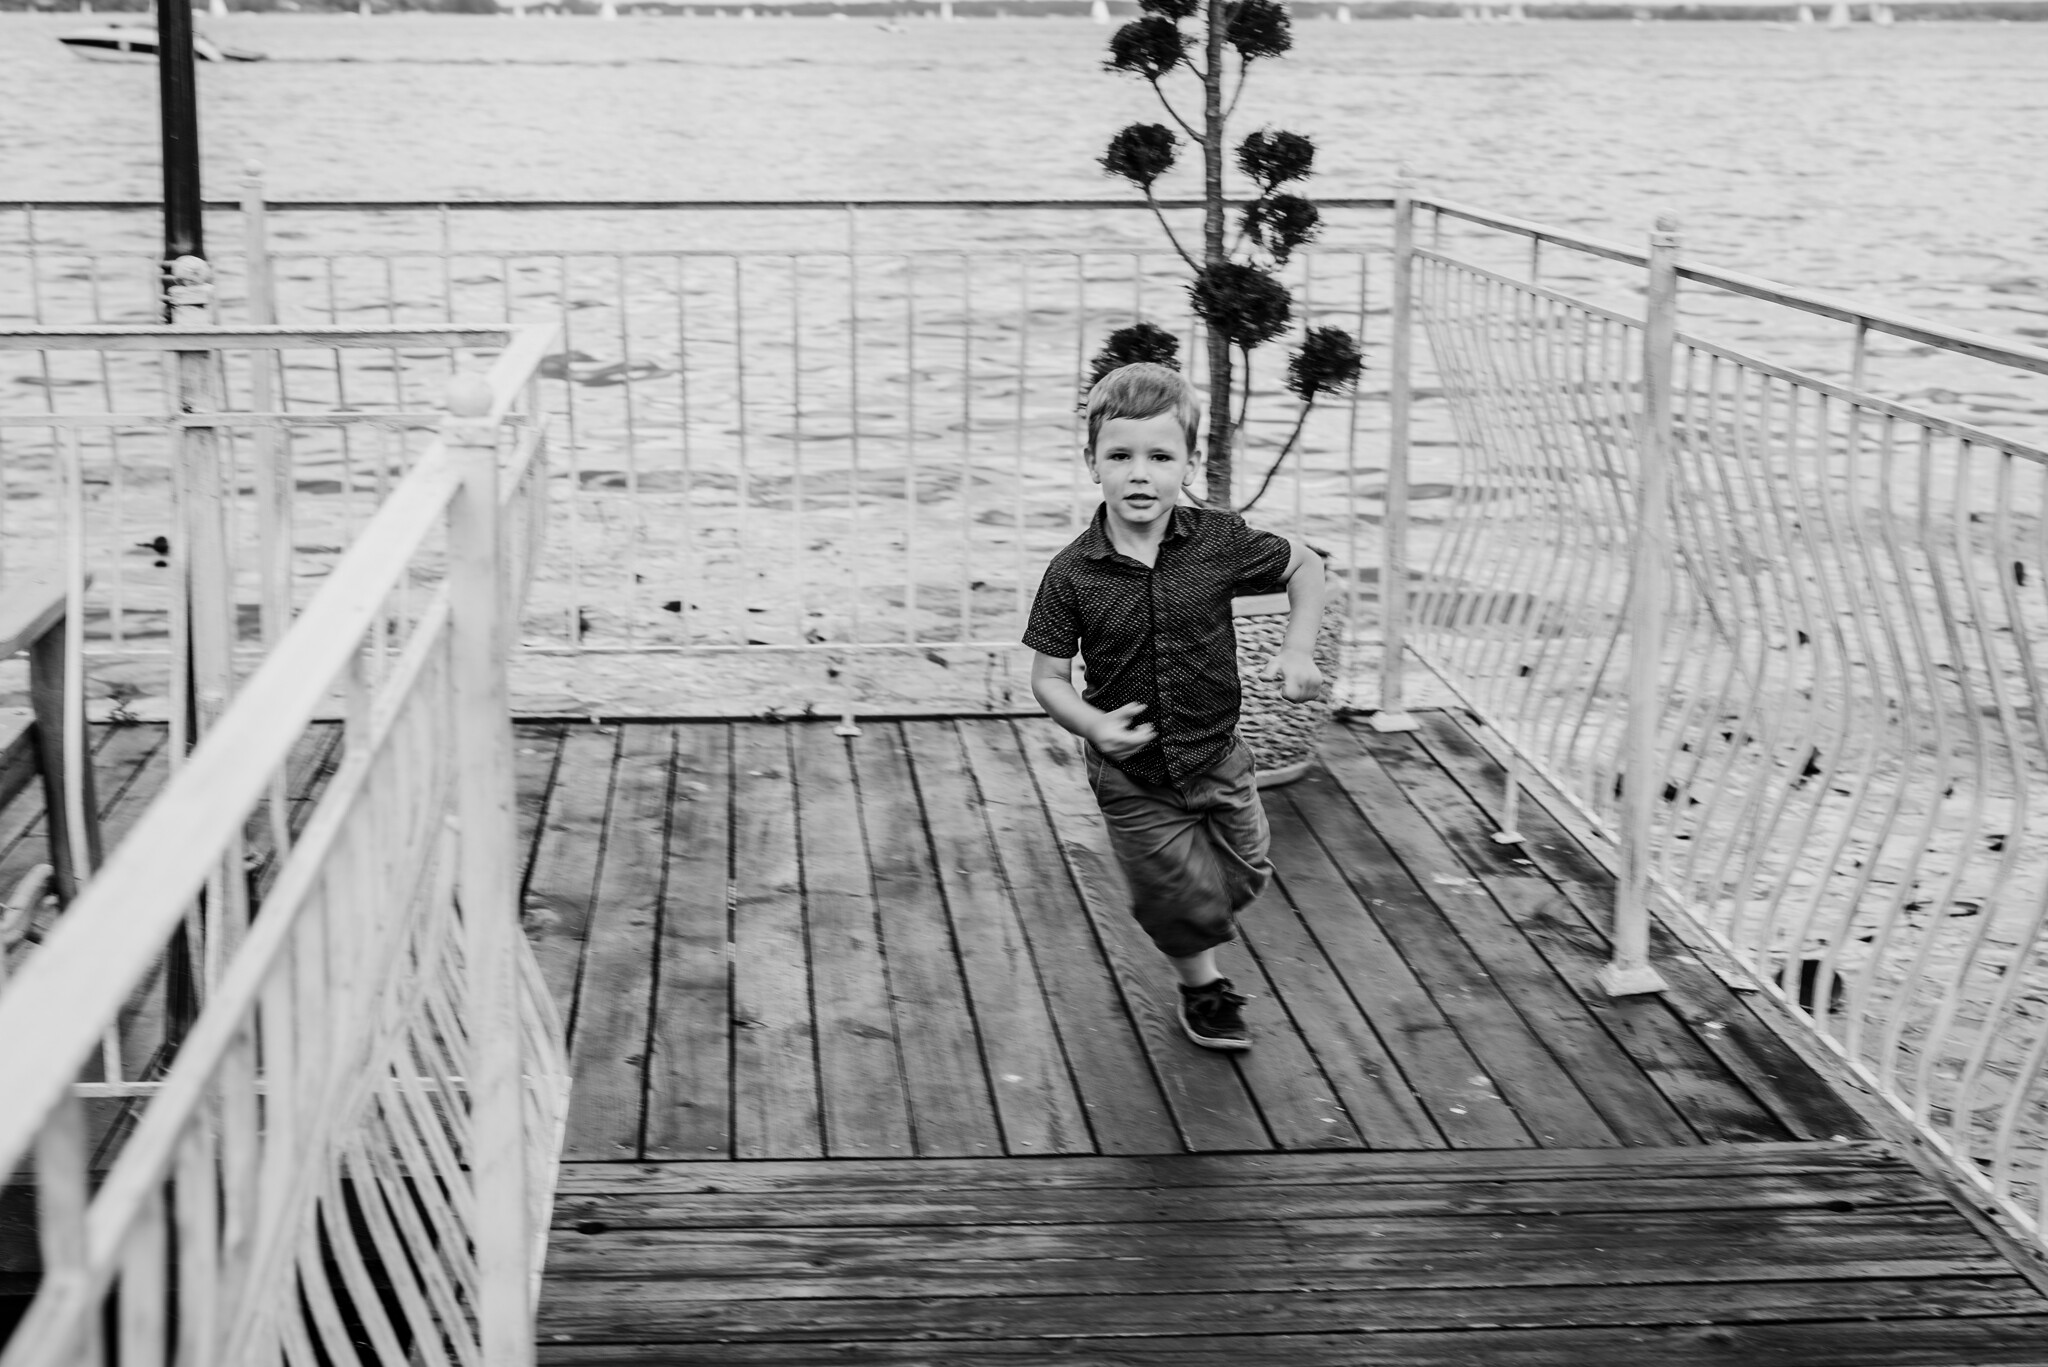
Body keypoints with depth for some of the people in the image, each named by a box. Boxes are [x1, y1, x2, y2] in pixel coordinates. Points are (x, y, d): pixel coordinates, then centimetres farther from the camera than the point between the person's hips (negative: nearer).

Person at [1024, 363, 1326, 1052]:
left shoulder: (1220, 541, -15)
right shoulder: (1073, 573, -18)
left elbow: (1304, 565, 2)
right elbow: (1048, 677, -9)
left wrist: (1299, 647, -9)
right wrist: (1092, 724, -26)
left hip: (1218, 761, 2)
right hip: (1133, 780, -2)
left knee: (1243, 877, 18)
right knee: (1183, 901, 8)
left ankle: (1199, 931, 53)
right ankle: (1202, 984, 40)